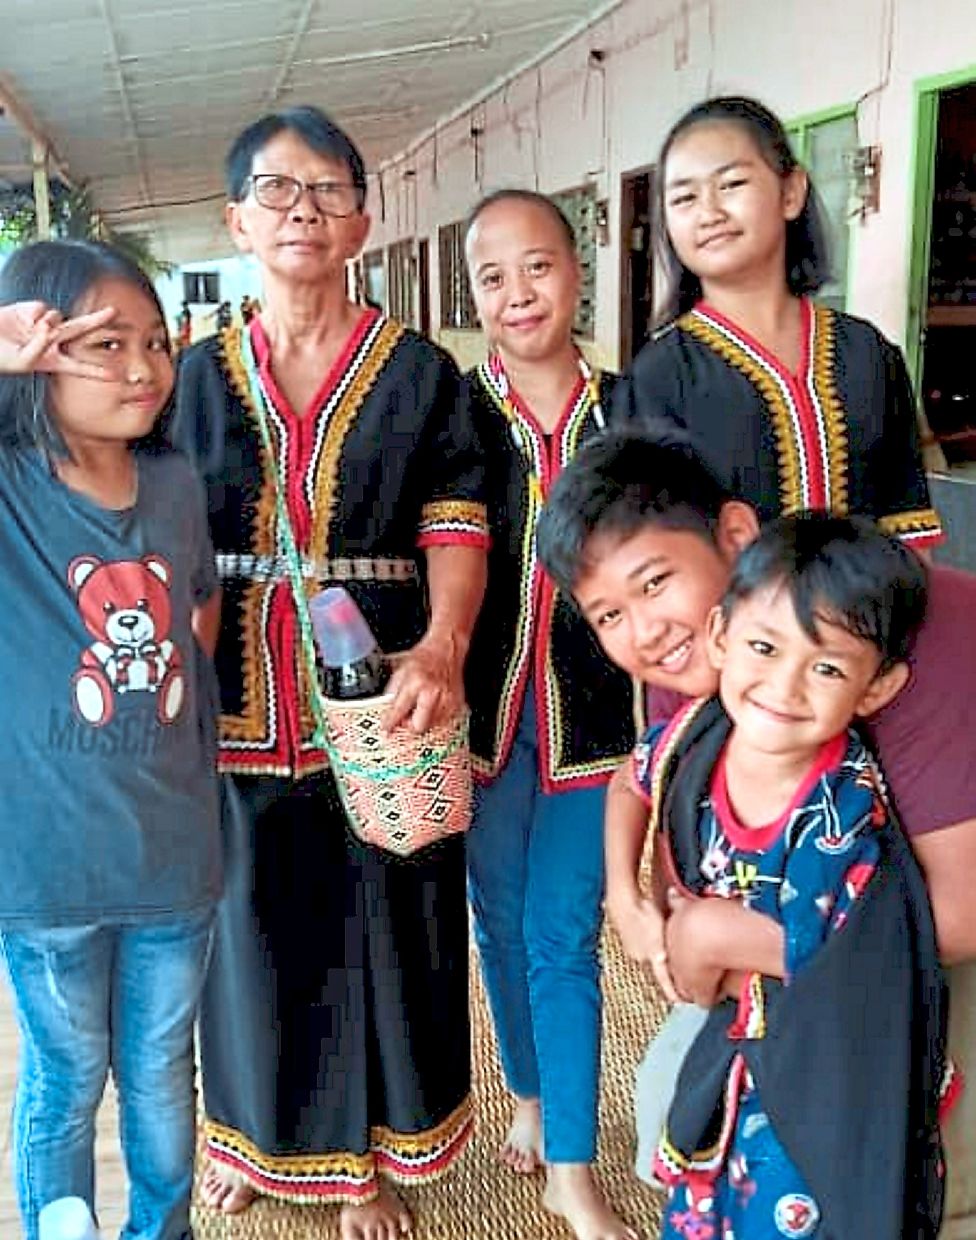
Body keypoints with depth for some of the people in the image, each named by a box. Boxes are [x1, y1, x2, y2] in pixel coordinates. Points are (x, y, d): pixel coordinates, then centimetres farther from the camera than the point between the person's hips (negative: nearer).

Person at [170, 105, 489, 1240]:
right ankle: (258, 1132, 38)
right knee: (253, 915, 14)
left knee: (379, 921, 8)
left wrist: (441, 648, -28)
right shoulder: (198, 375, 8)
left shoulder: (420, 372, 1)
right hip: (242, 704, 2)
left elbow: (455, 525, -9)